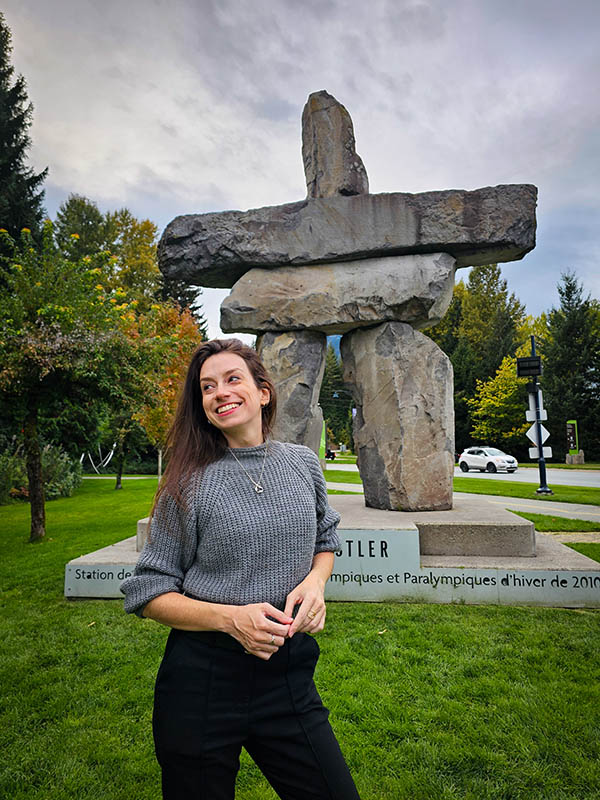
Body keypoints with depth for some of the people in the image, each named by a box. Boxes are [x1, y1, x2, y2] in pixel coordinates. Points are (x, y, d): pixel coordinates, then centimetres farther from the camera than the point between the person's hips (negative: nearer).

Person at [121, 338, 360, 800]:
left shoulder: (303, 463, 1)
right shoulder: (190, 483, -9)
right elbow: (149, 593, -4)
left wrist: (316, 580, -6)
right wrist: (230, 617, -20)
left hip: (289, 674, 3)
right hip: (202, 679, -2)